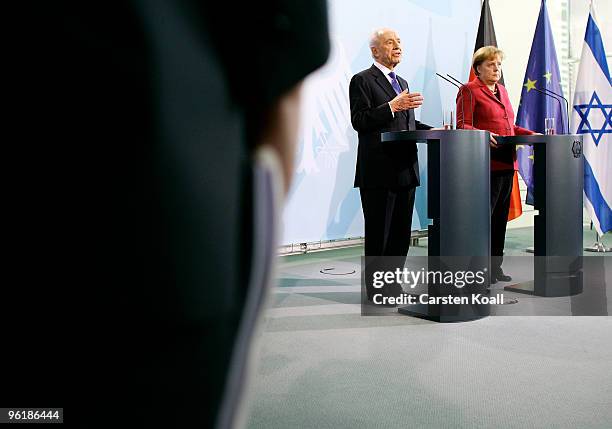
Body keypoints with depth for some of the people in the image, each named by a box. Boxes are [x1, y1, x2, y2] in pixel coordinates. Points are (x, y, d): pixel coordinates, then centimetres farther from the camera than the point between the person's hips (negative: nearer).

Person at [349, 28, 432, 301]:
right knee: (378, 235, 0)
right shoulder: (363, 80, -3)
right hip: (379, 172, -8)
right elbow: (359, 121, -14)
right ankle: (376, 291, 11)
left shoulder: (402, 82, 22)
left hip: (405, 169, 8)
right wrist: (392, 106, -21)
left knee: (402, 233, 11)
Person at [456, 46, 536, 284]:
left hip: (506, 163, 8)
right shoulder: (469, 90, -2)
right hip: (485, 164, -8)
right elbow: (462, 125, -10)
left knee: (501, 216, 9)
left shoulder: (502, 90, 23)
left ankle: (495, 266, 18)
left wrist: (531, 134, 15)